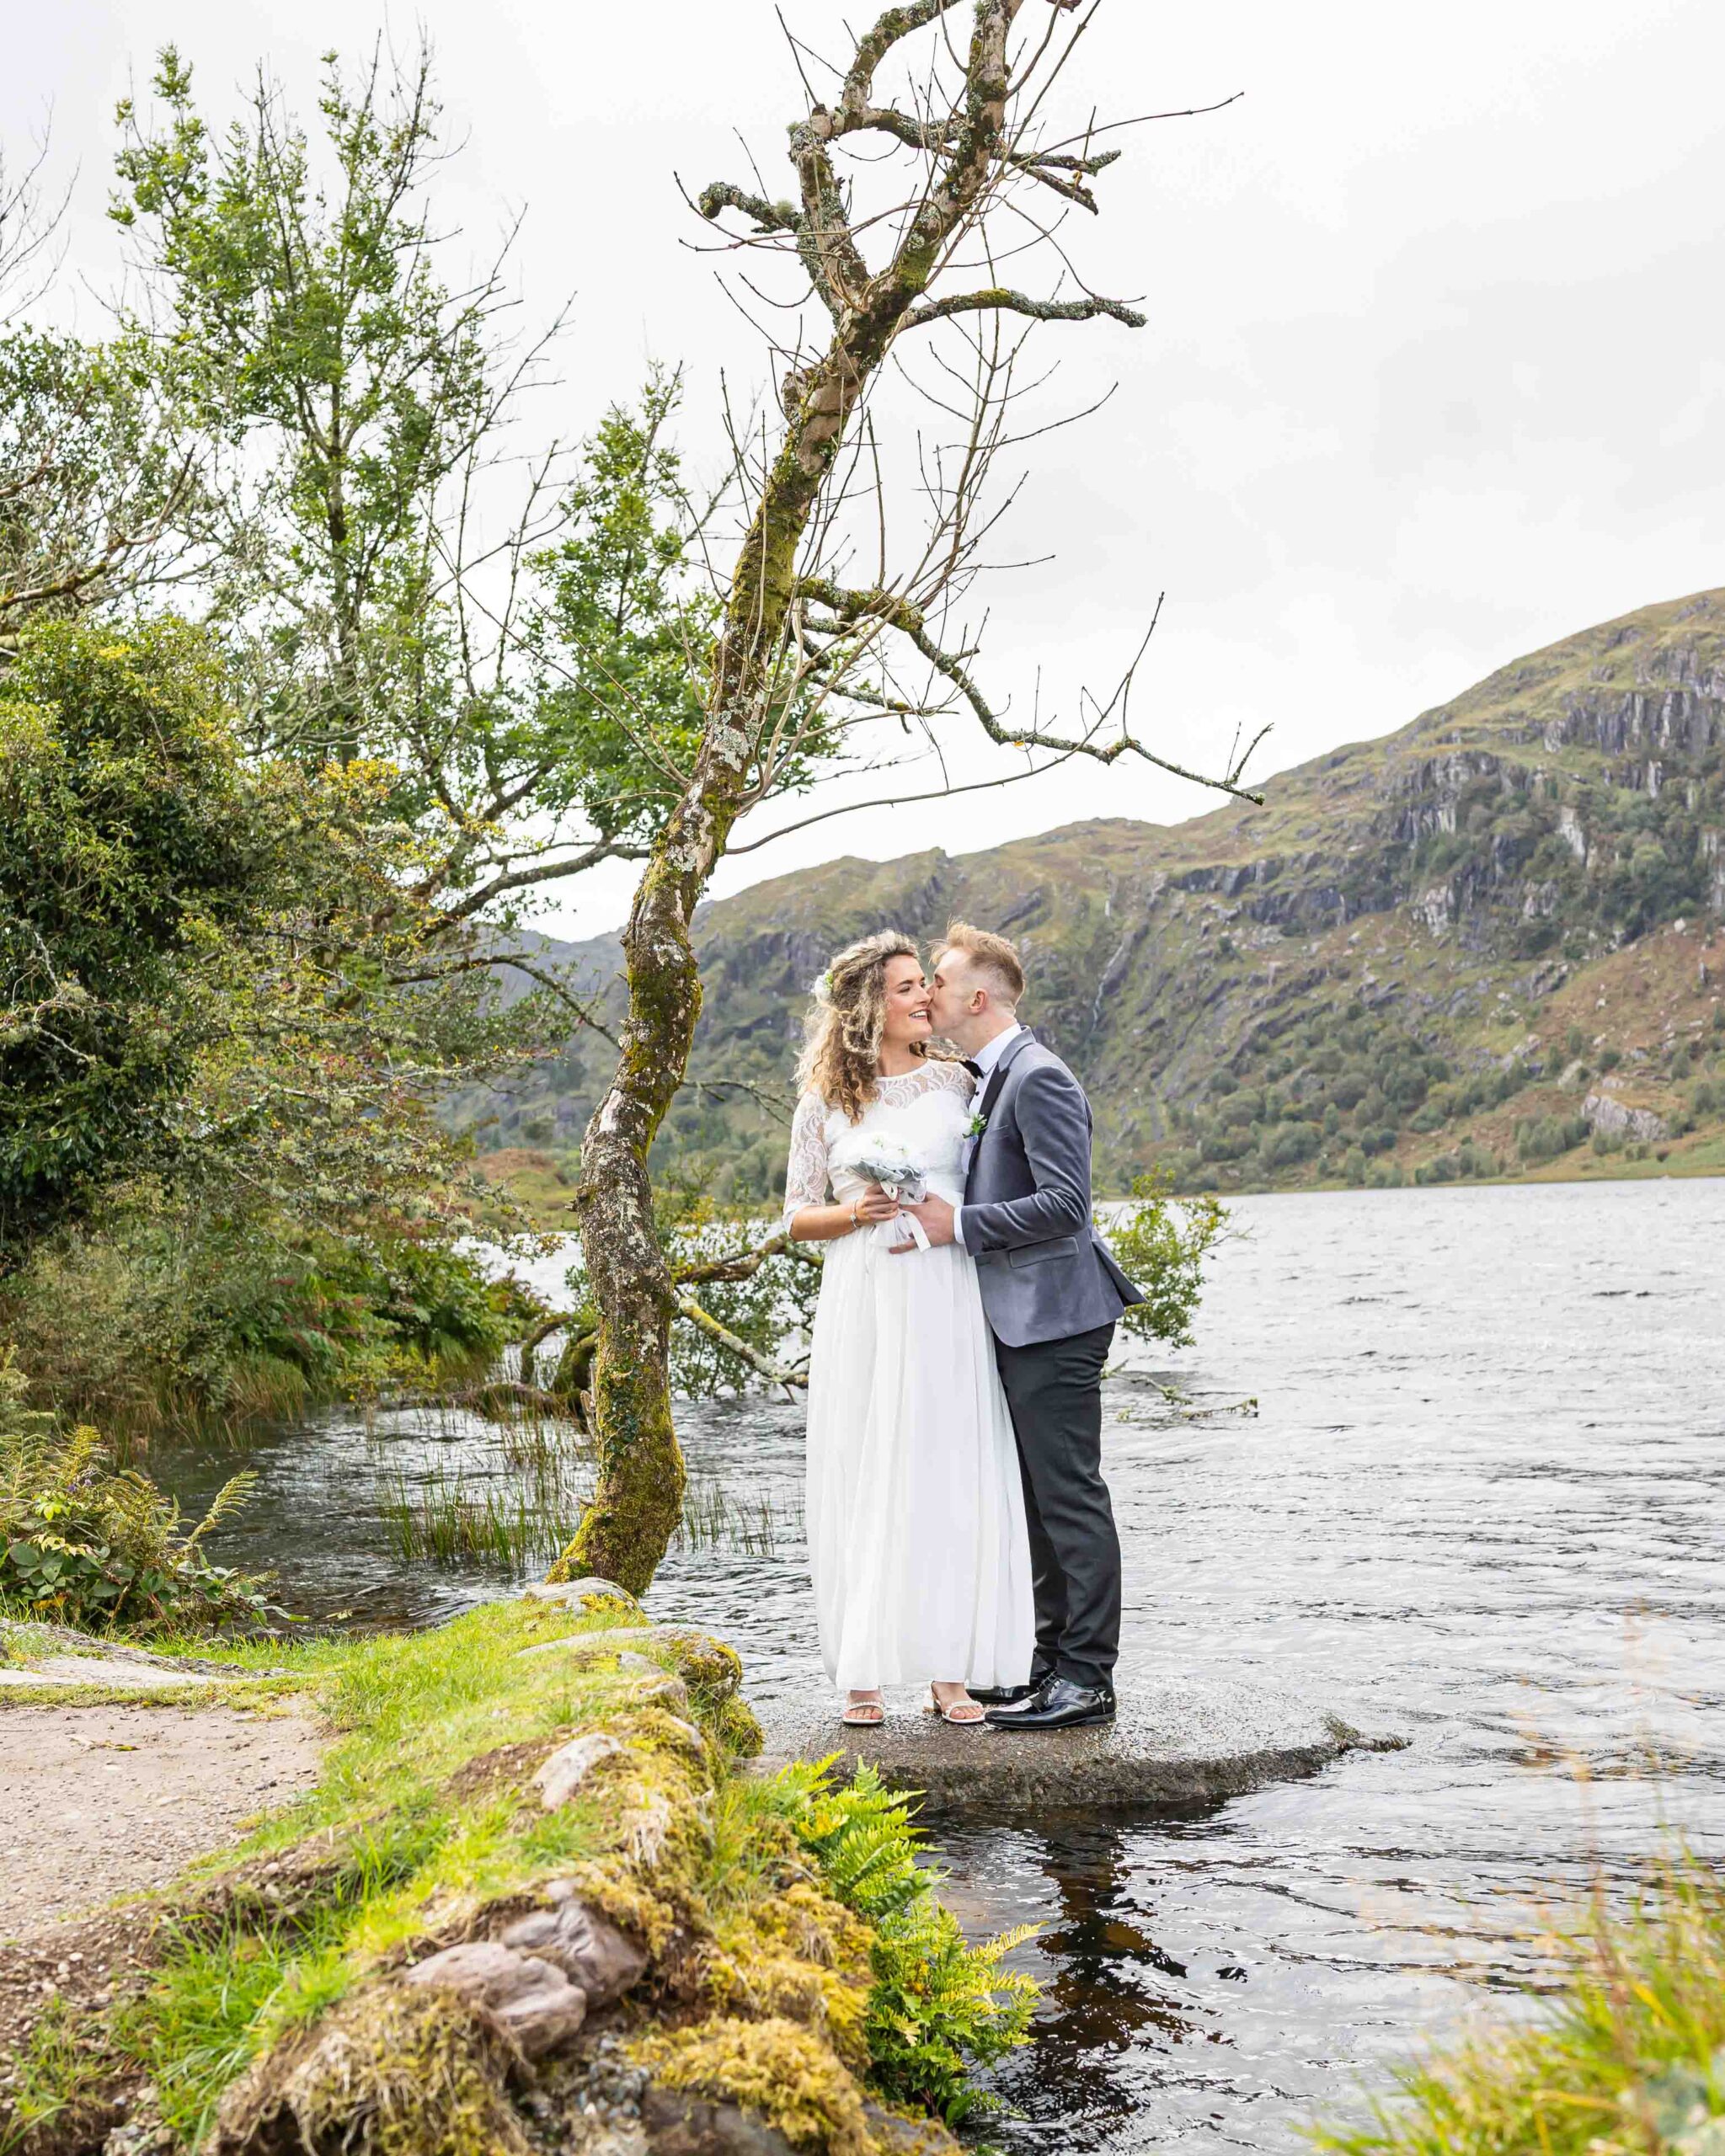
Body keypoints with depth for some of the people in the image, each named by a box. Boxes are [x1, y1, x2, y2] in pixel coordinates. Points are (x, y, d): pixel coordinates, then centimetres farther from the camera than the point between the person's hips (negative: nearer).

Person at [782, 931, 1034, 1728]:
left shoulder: (956, 1084, 8)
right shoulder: (824, 1103, 6)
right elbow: (798, 1216, 9)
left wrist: (948, 1218, -6)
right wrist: (857, 1212, -10)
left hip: (943, 1302, 1)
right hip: (860, 1306, -1)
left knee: (950, 1478, -1)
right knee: (863, 1481, 1)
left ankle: (949, 1669, 6)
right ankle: (863, 1671, 8)